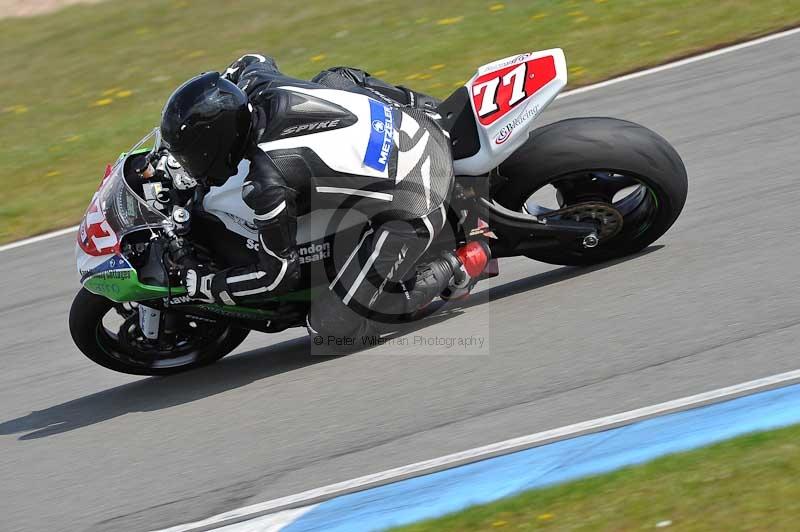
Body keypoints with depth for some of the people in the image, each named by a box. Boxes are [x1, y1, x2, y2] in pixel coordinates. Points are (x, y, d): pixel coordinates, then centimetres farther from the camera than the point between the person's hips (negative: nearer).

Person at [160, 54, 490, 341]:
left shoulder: (267, 185, -25)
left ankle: (455, 269, 4)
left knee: (331, 329, -2)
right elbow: (253, 61, 24)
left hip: (412, 208, -8)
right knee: (335, 78, 31)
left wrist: (200, 285, -2)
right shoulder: (257, 83, -5)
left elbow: (278, 274, -12)